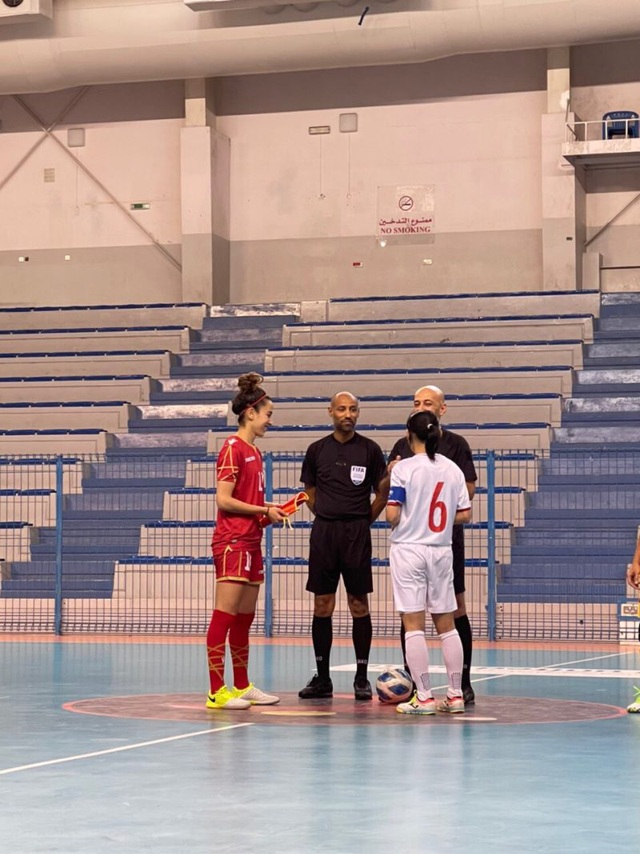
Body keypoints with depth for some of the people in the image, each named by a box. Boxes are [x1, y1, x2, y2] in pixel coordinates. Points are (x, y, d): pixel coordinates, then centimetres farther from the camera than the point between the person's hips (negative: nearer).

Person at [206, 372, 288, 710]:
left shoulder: (254, 451, 17)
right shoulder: (233, 449, -10)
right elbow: (224, 500, -14)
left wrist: (270, 512, 8)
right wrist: (265, 510, -9)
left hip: (251, 542, 9)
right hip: (232, 542, -9)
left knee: (245, 618, 13)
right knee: (224, 615, -9)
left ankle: (242, 687, 20)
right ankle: (217, 691, -10)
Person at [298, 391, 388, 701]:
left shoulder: (369, 449, 1)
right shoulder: (317, 449, 7)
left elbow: (382, 493, 6)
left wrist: (362, 521, 2)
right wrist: (327, 517, 9)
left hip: (357, 534, -2)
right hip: (323, 532, 2)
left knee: (359, 604, -2)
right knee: (322, 605, 3)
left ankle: (361, 678, 3)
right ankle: (322, 678, 9)